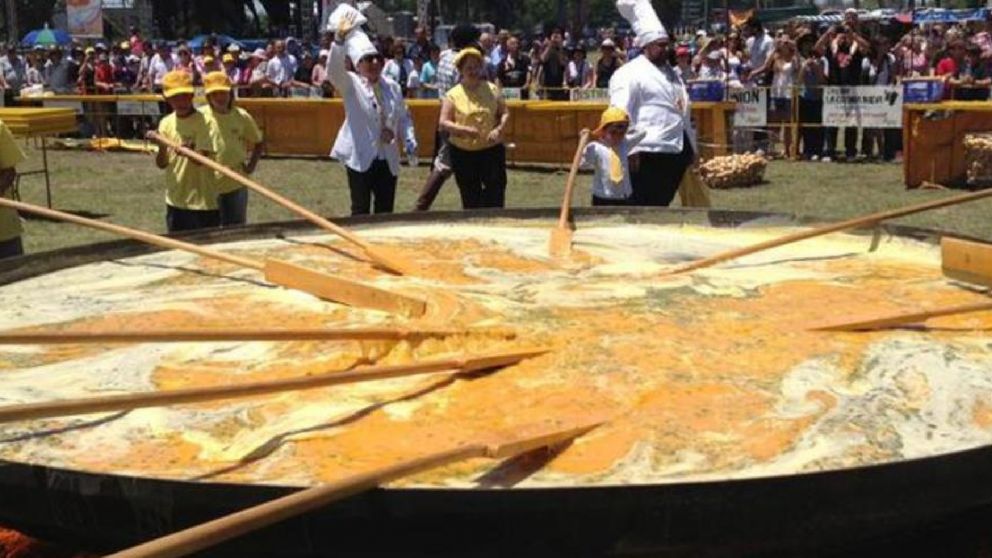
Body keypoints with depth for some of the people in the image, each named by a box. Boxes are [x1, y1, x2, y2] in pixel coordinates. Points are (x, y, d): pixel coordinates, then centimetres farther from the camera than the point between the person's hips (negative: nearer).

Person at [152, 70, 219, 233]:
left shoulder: (203, 121, -9)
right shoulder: (166, 123, 5)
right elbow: (161, 164, 2)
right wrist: (162, 148, -19)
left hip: (203, 201, -5)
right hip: (175, 201, 5)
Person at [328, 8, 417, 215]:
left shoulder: (393, 87, 8)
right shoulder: (351, 85, -5)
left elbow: (403, 117, 17)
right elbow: (333, 70, -25)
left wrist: (410, 139, 0)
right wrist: (340, 39, -39)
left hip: (388, 160, 4)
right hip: (361, 159, -4)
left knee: (385, 212, 11)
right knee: (361, 211, 3)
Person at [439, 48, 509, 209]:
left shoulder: (492, 89, 6)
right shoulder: (453, 95, -2)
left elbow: (504, 113, 9)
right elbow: (444, 123, -7)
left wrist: (499, 129, -11)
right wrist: (464, 130, -23)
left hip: (492, 150, 1)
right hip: (463, 153, -1)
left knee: (496, 192, -4)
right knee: (470, 199, 8)